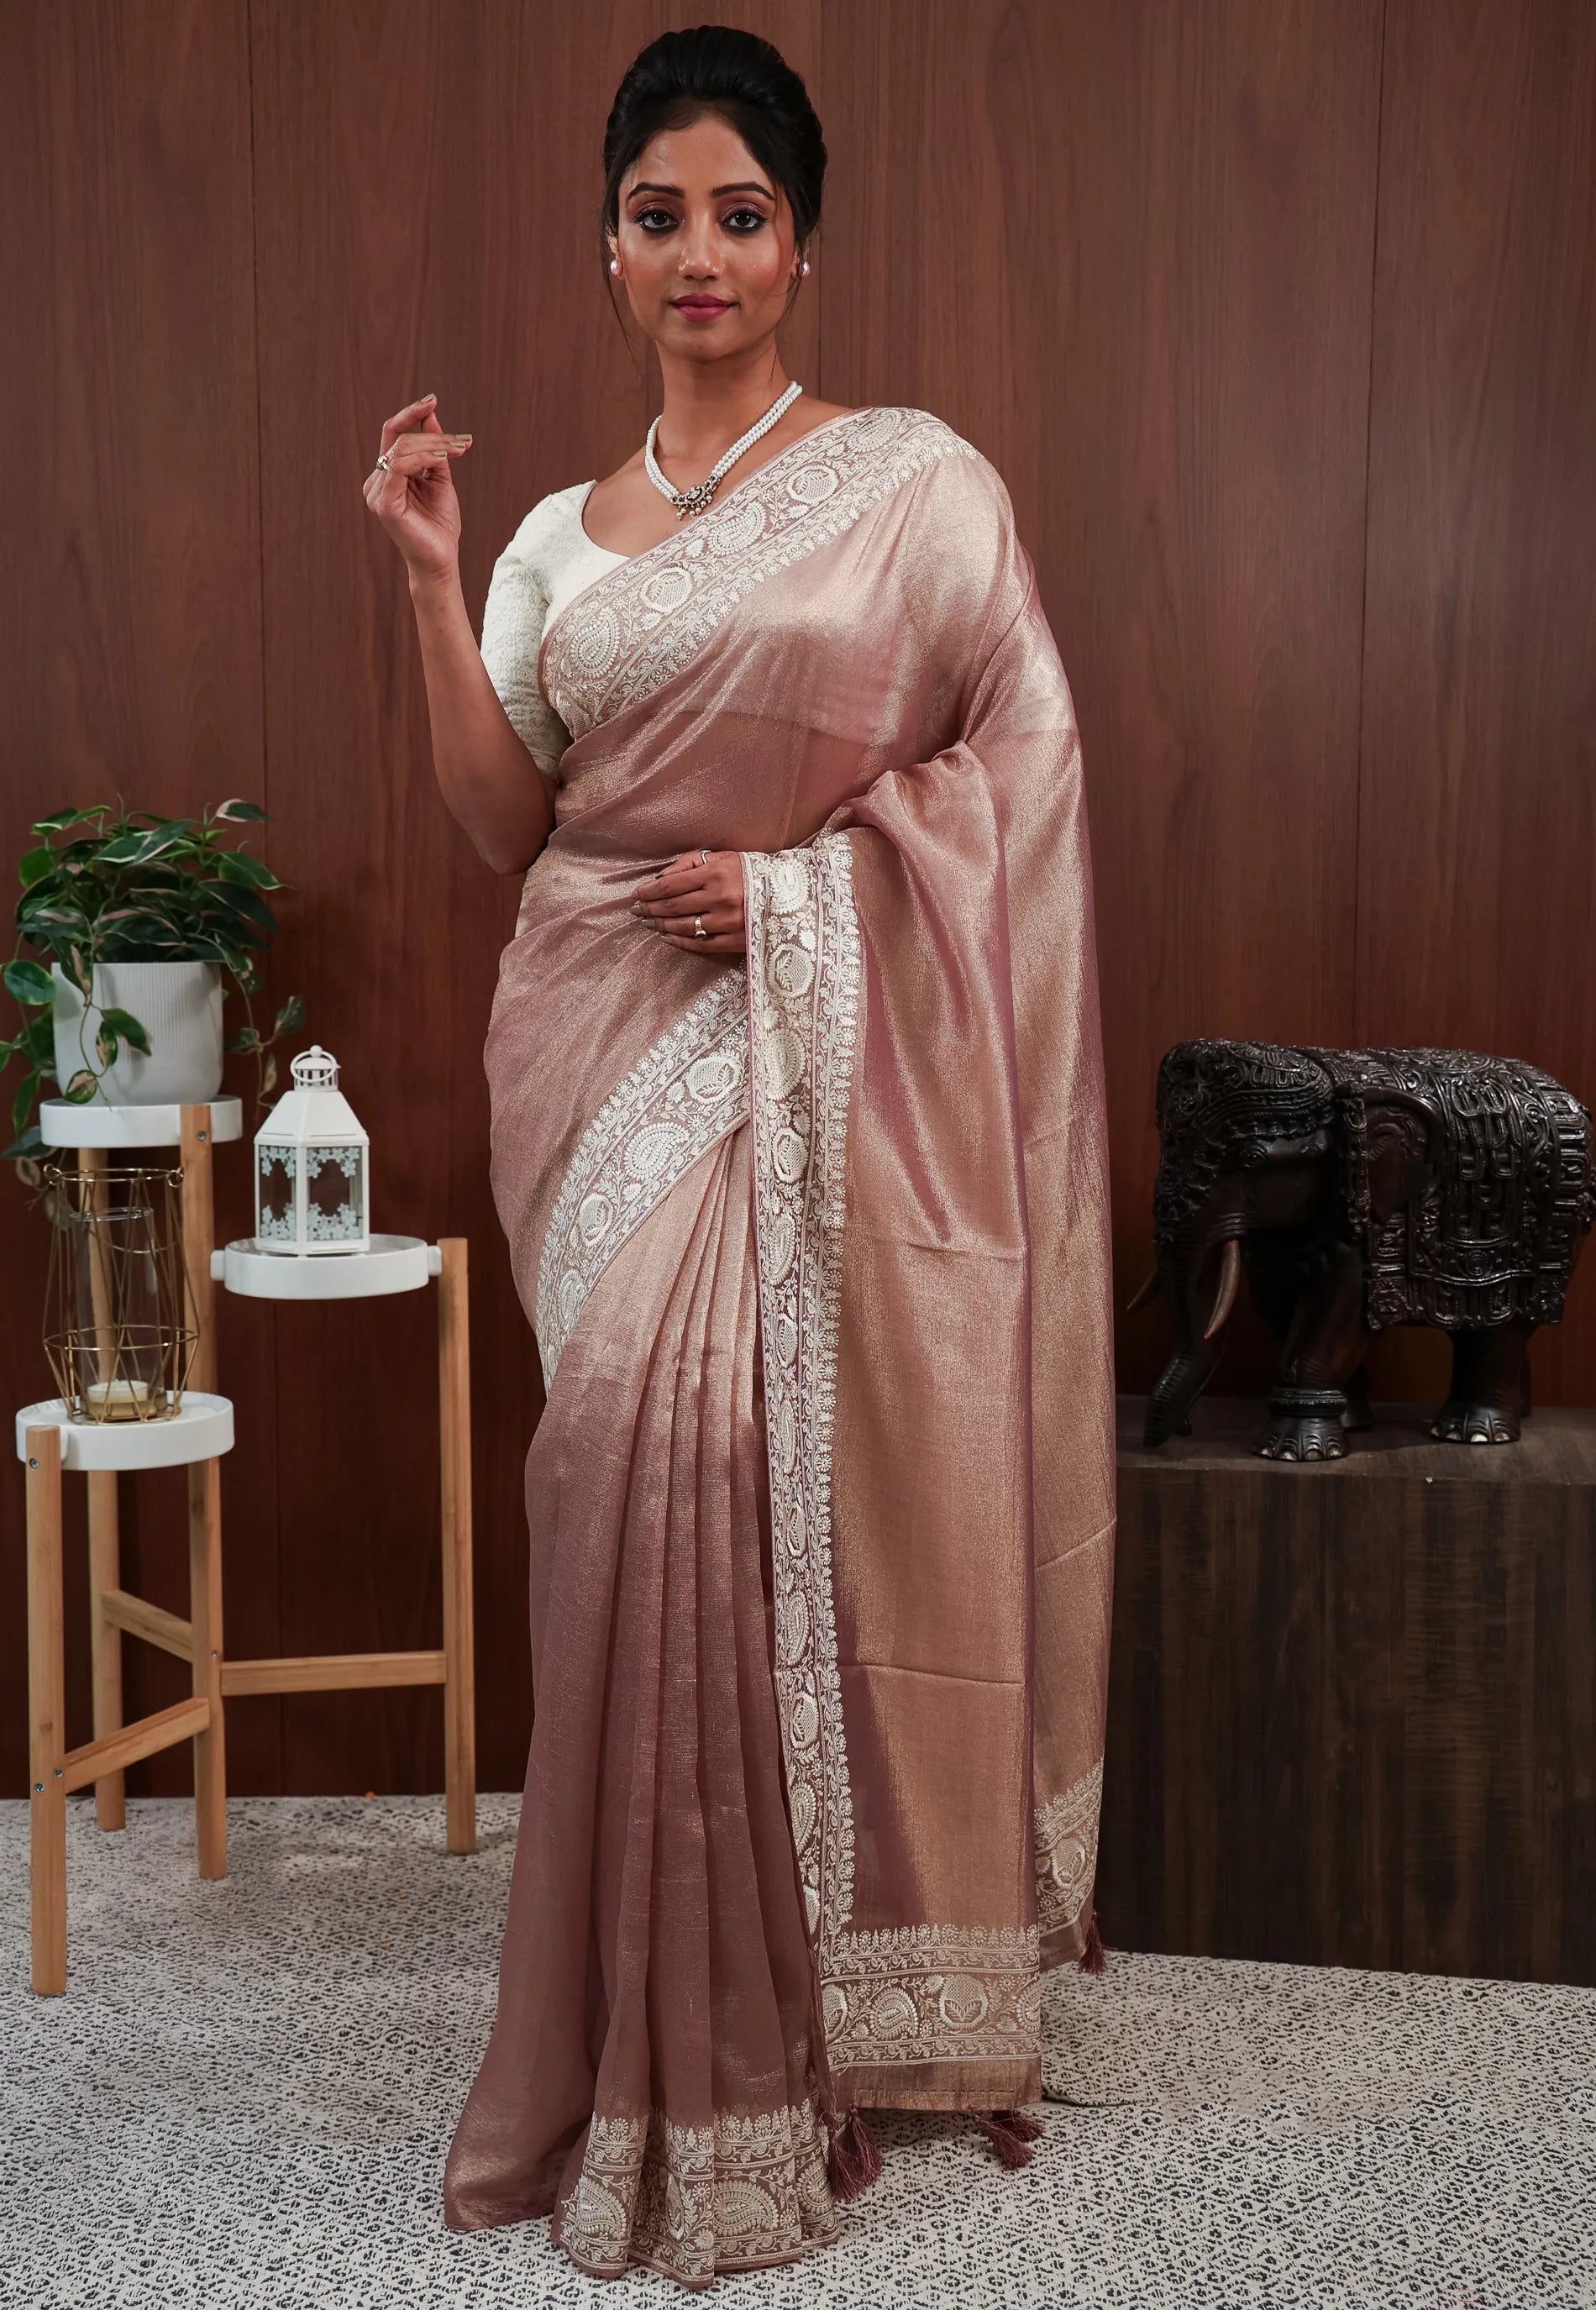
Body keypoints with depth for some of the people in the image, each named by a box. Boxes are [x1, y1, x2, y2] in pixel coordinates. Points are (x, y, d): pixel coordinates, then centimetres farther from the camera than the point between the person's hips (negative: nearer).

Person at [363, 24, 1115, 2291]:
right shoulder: (560, 536, 15)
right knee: (651, 1486, 0)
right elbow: (506, 824, 10)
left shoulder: (914, 477, 4)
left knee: (794, 1492, -6)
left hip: (819, 1066, -3)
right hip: (612, 1060, 3)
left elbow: (1018, 766, -1)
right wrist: (429, 580, 3)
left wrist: (797, 881, -12)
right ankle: (685, 2044, 18)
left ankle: (819, 2016, 15)